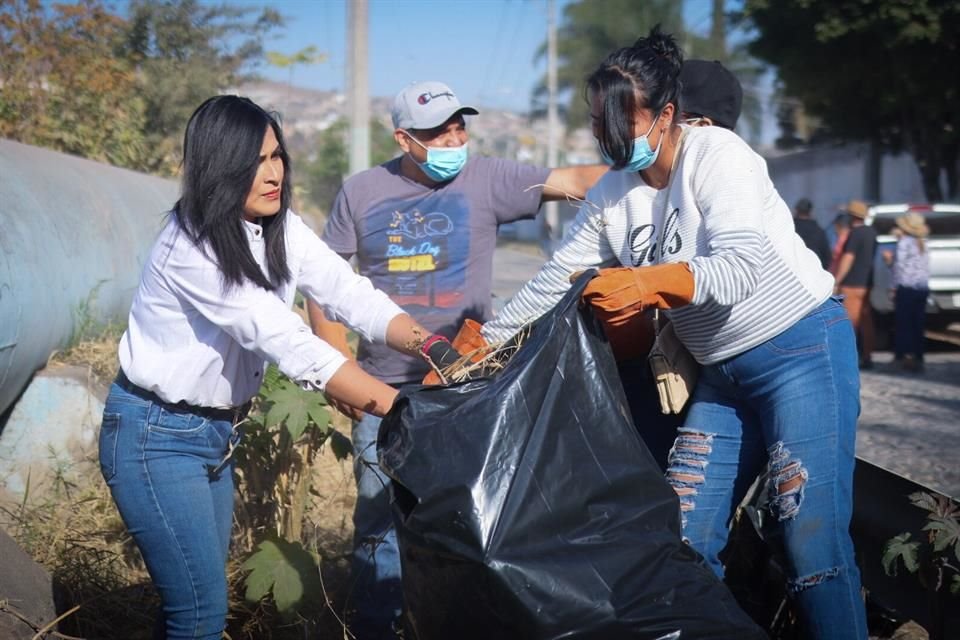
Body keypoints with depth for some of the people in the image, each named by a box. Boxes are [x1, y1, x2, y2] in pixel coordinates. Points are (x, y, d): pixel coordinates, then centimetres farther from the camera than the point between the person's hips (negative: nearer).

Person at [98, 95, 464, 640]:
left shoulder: (280, 230, -1)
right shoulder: (192, 247, -26)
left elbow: (354, 296, -9)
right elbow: (290, 345, -32)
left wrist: (430, 345, -28)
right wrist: (403, 409, -36)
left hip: (218, 431, 8)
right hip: (156, 436, -8)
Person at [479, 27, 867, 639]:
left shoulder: (716, 154, -15)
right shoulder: (611, 196, 5)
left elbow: (744, 267, -27)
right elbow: (555, 280, 11)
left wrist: (649, 283, -40)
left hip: (803, 351, -7)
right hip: (722, 374, 7)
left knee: (813, 543, -13)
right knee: (686, 539, 3)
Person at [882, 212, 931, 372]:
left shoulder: (904, 242, -7)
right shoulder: (922, 245, 16)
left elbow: (900, 266, -12)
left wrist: (893, 287, -7)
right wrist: (892, 258, 24)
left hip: (906, 288, -7)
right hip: (922, 288, 7)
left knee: (903, 324, -3)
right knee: (917, 325, 9)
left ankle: (906, 355, -9)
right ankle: (918, 358, 11)